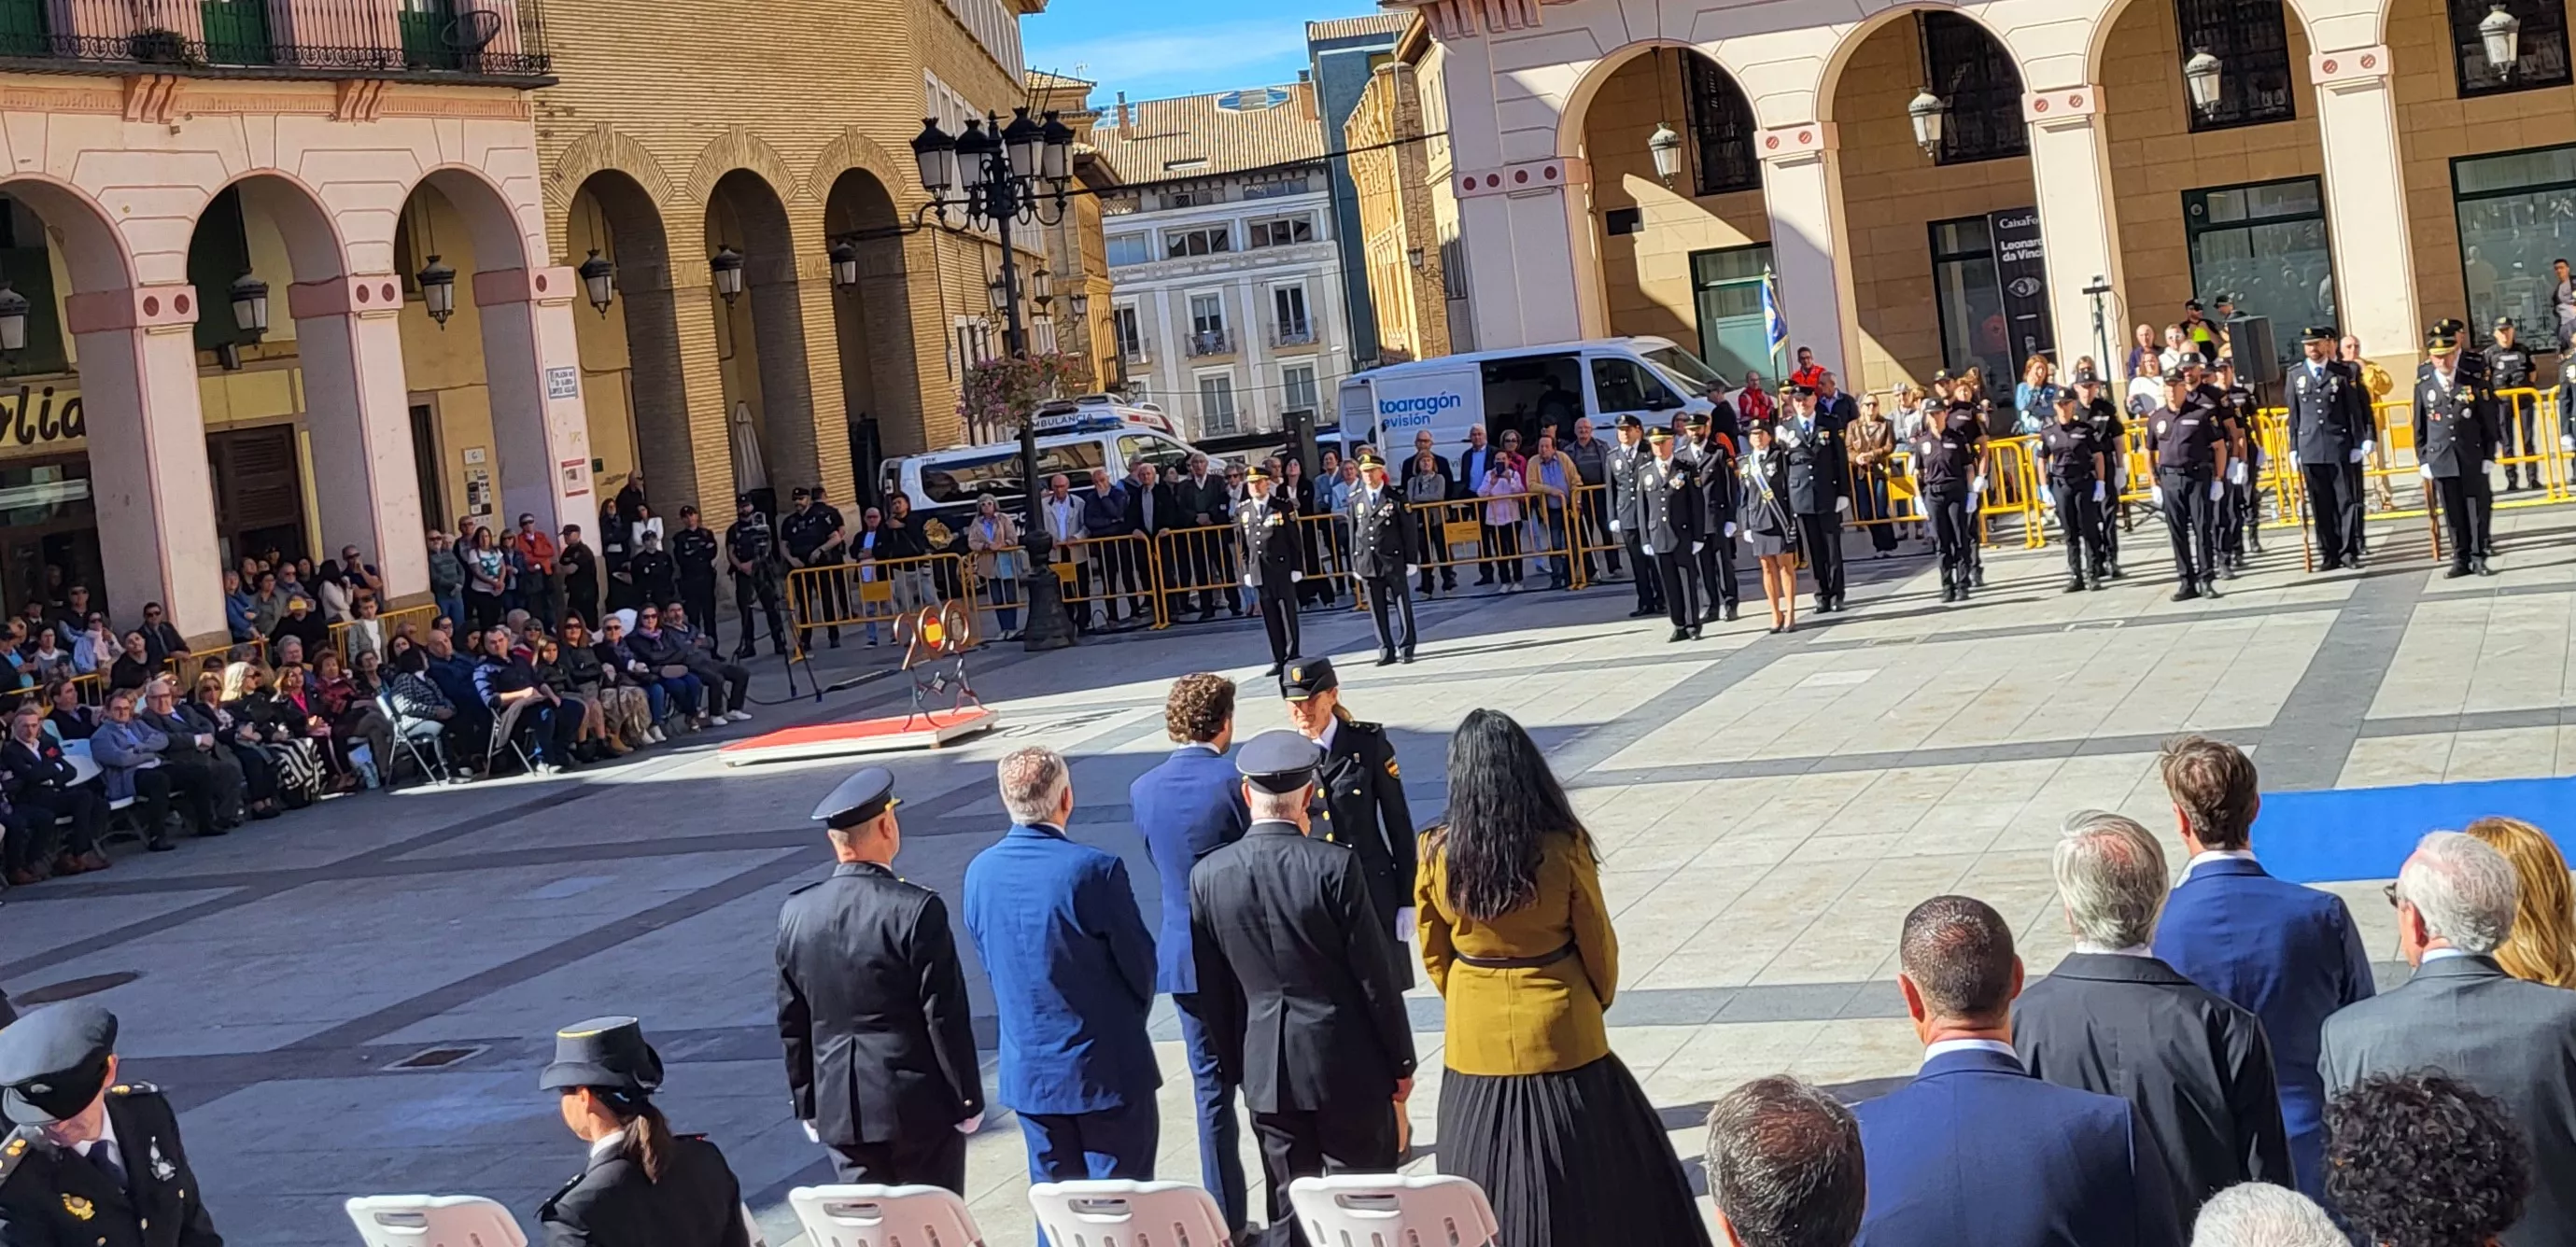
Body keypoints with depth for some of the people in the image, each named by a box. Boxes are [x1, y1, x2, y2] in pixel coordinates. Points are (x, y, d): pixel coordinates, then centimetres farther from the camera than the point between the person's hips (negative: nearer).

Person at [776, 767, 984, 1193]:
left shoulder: (796, 913, 0)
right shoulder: (917, 909, -15)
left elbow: (791, 1022, 7)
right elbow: (946, 1016, -13)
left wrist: (807, 1105, 16)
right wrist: (967, 1099, -3)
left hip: (839, 1109, 4)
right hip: (919, 1106, -4)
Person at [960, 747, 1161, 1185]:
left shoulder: (979, 873, -3)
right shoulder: (1095, 870, -19)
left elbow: (990, 967, 7)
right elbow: (1140, 962, -9)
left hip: (1028, 1069, 5)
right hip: (1105, 1066, -5)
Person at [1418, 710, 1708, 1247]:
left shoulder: (1439, 854, -12)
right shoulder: (1563, 848, -18)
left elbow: (1433, 953, 1)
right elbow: (1597, 942, -6)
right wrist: (1600, 999, 14)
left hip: (1476, 1036, 2)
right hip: (1560, 1031, -2)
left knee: (1493, 1183, 14)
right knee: (1593, 1175, 13)